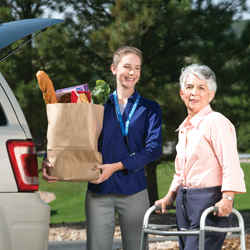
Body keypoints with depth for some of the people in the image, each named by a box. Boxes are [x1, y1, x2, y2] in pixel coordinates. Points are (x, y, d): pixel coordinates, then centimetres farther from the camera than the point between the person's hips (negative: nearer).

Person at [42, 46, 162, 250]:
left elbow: (154, 149, -4)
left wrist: (116, 166, -15)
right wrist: (51, 163, -10)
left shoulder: (149, 108, 9)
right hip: (98, 190, 1)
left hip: (133, 190, -1)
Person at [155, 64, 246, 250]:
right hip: (184, 201, 9)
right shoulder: (185, 127, 18)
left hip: (209, 200, -9)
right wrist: (170, 197, 18)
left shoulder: (216, 122, -9)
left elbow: (231, 164, -18)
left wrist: (227, 198, -28)